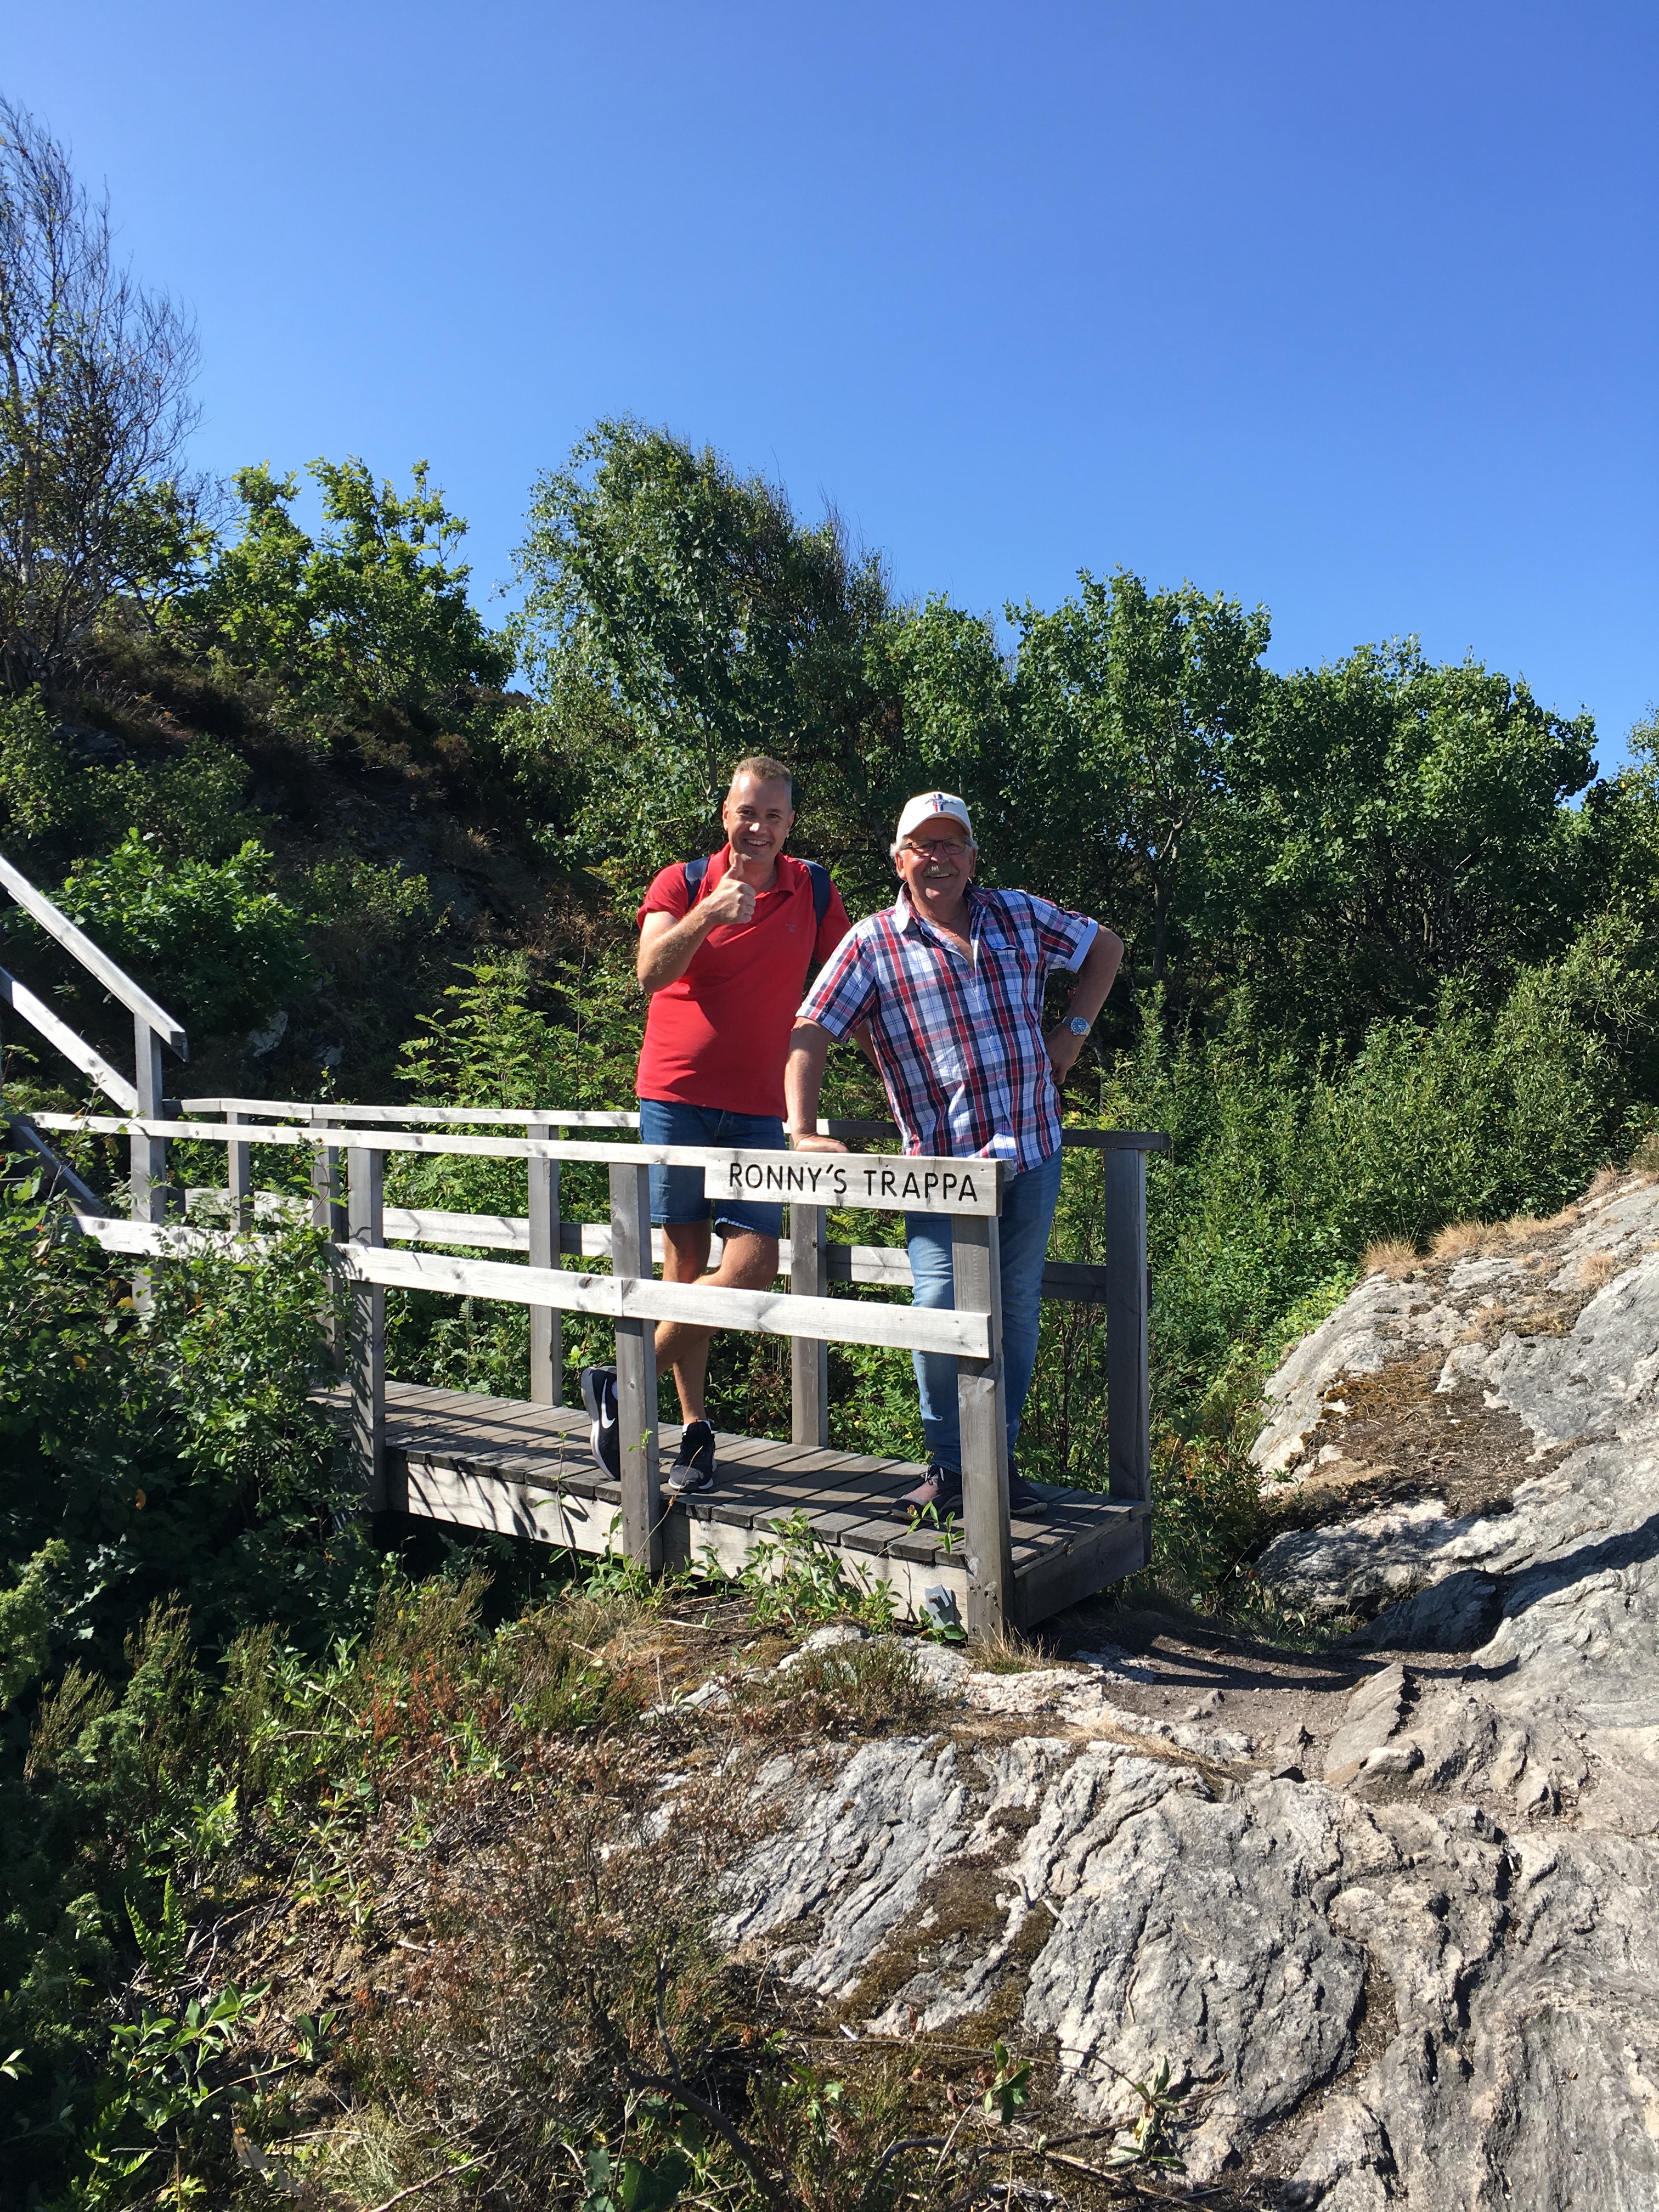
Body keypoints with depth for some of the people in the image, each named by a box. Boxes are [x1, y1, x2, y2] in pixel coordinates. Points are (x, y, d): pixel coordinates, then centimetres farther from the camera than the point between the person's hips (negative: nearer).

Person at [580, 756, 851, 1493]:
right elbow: (651, 971, -15)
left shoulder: (814, 890, 8)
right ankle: (695, 1427, 13)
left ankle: (623, 1385, 5)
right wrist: (709, 914, -30)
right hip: (676, 1096, -1)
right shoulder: (683, 882, 2)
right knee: (685, 1260, 1)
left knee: (752, 1267, -10)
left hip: (758, 1108, 2)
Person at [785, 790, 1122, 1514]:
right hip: (942, 1162, -3)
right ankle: (949, 1465, 8)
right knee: (942, 1307, -11)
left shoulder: (1020, 916, 9)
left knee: (1016, 1309, 8)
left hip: (1032, 1151, 3)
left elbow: (1105, 947, 24)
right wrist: (803, 1133, -17)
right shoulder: (872, 944, 0)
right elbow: (811, 1034, -6)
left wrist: (1074, 1031, 14)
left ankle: (1001, 1460, 22)